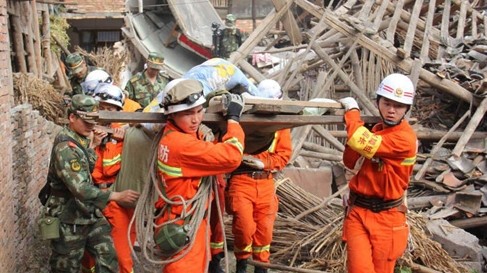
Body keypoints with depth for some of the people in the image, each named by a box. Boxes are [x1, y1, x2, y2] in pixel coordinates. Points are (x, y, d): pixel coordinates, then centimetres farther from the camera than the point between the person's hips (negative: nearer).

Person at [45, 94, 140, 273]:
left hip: (91, 214, 8)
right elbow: (80, 188, -31)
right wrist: (116, 196, -32)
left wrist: (91, 147, 1)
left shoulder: (81, 140, 6)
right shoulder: (65, 146, -23)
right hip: (69, 221, -8)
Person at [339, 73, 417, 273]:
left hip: (385, 217, -5)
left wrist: (352, 111, -12)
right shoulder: (375, 130, 8)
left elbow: (361, 143, -29)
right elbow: (350, 162, 10)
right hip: (357, 211, 5)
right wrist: (354, 125, -5)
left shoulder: (405, 138, -18)